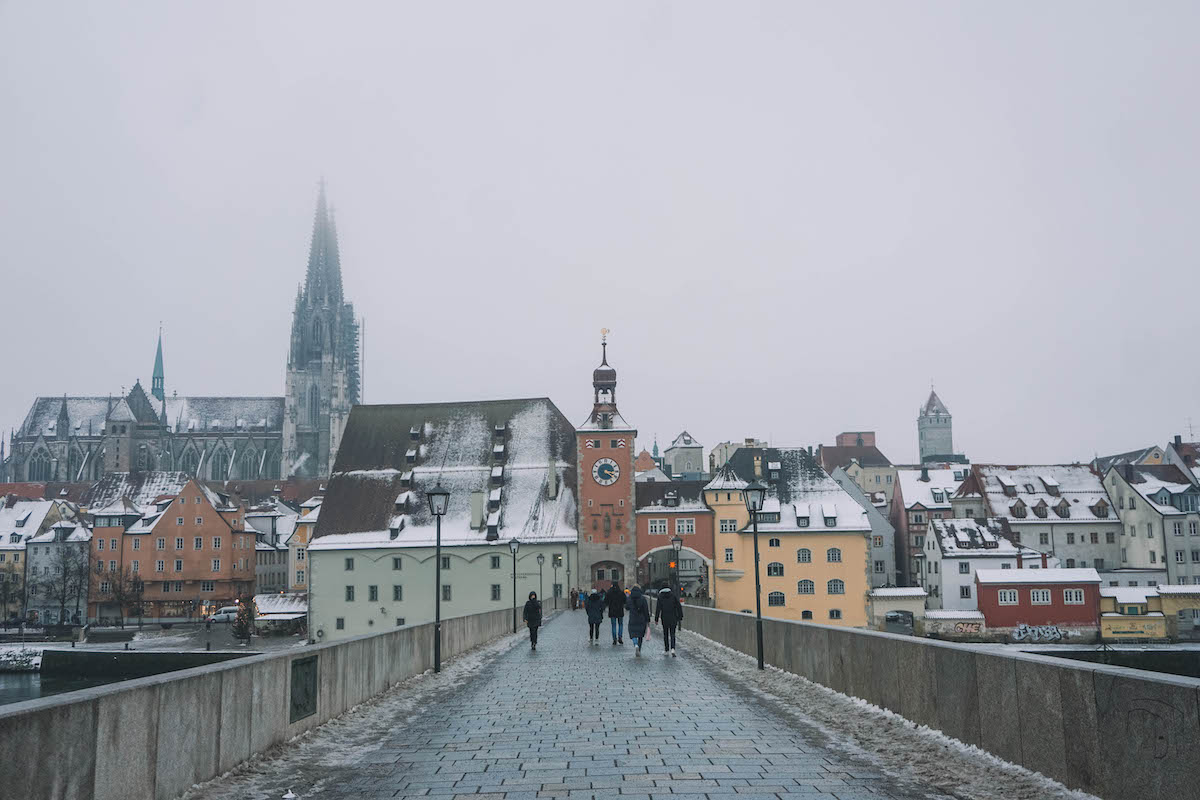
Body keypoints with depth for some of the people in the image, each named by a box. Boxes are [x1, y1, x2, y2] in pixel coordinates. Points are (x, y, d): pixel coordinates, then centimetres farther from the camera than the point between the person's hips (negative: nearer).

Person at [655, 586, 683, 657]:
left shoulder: (660, 596, 1)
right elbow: (679, 606, 2)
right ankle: (672, 649, -15)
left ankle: (666, 650, 20)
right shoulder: (673, 595, 6)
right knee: (672, 634, 5)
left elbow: (658, 608, -5)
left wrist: (656, 619, -3)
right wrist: (680, 617, 6)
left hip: (665, 618, -1)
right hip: (673, 618, 1)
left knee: (665, 633, 14)